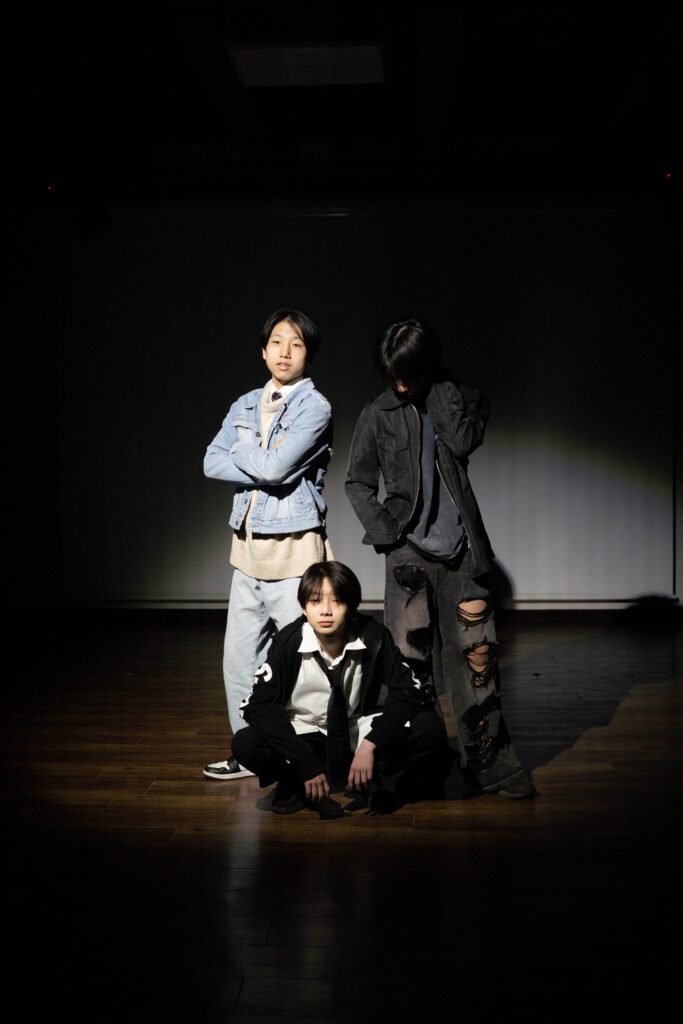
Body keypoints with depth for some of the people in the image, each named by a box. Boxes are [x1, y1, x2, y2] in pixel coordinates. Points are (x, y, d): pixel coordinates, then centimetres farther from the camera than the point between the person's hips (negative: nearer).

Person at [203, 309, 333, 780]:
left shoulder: (315, 407, -6)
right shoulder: (246, 405, 14)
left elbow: (275, 466, -17)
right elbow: (213, 463, 2)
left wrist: (240, 450, 1)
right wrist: (265, 470, -10)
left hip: (294, 547, -6)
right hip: (249, 546, 6)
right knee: (240, 656, 10)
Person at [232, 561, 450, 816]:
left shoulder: (373, 637, -14)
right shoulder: (289, 642, -15)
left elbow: (410, 692, -14)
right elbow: (258, 706, -20)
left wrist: (369, 745, -27)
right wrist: (307, 764, -28)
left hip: (361, 735, 1)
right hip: (306, 736, -1)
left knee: (430, 728, -25)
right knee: (244, 744, -29)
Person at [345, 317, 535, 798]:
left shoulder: (463, 399, 8)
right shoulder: (378, 415, 7)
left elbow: (464, 441, -12)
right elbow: (358, 482, 10)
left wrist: (439, 390, -6)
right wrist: (385, 530, -2)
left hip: (460, 546, 1)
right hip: (409, 549, -1)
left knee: (477, 654, 0)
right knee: (409, 657, -3)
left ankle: (488, 761, 9)